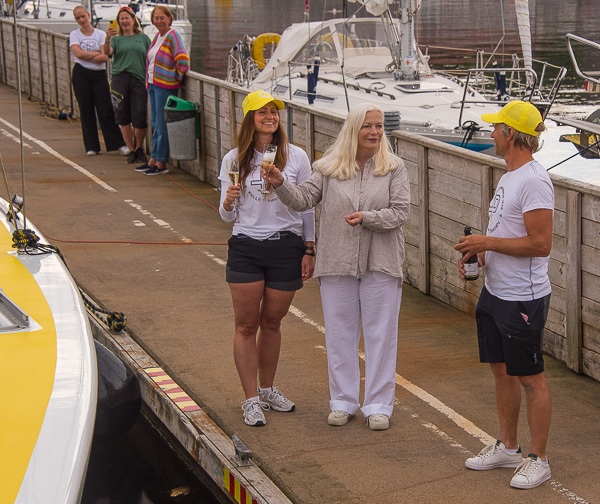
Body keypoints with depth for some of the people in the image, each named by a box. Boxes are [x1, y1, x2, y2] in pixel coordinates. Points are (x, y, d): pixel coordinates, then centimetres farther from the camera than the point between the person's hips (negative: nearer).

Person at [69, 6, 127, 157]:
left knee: (105, 110, -5)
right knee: (86, 110, 3)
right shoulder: (74, 35, 5)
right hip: (81, 75, 1)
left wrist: (86, 56, -10)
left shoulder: (100, 34, 4)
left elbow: (105, 57, -9)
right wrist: (97, 53, -6)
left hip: (99, 75, -1)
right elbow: (78, 54, -11)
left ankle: (120, 144, -2)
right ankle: (91, 146, 9)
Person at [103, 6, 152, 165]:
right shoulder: (116, 39, 14)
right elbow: (107, 53, -4)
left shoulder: (143, 38, 16)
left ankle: (139, 148, 17)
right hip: (120, 79, 1)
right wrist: (107, 39, -22)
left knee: (140, 118, -6)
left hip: (139, 80, -1)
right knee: (123, 117, 2)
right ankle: (131, 150, 15)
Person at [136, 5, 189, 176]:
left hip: (165, 86, -9)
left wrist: (177, 77, -12)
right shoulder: (157, 36, 13)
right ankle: (153, 160, 22)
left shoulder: (173, 36, -13)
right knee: (155, 124, 14)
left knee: (162, 126, -5)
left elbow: (183, 60, -22)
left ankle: (161, 164, 0)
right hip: (153, 84, 9)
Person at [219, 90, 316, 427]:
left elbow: (307, 208, 7)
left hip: (286, 248, 0)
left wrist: (309, 251, 3)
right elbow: (228, 217, 4)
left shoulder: (296, 157, 2)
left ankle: (267, 389, 28)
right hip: (246, 248, 0)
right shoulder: (234, 160, 3)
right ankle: (251, 400, 8)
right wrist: (228, 202, -19)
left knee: (272, 323, 11)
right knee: (247, 326, 0)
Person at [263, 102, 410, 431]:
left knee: (380, 333, 3)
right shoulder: (329, 168, 4)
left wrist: (367, 218, -20)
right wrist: (281, 185, -19)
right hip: (337, 263, 1)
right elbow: (304, 199, -1)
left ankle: (378, 406, 14)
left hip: (381, 263, -1)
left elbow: (400, 212, -5)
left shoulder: (394, 168, 1)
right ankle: (343, 401, 23)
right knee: (340, 333, 9)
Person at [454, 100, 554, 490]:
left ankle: (539, 460, 12)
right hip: (495, 293, 10)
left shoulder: (534, 181, -20)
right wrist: (478, 253, 6)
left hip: (524, 298, -10)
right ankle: (508, 447, 31)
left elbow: (540, 244, -24)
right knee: (502, 370, 17)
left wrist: (488, 243, -18)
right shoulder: (508, 177, 13)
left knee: (531, 378, 1)